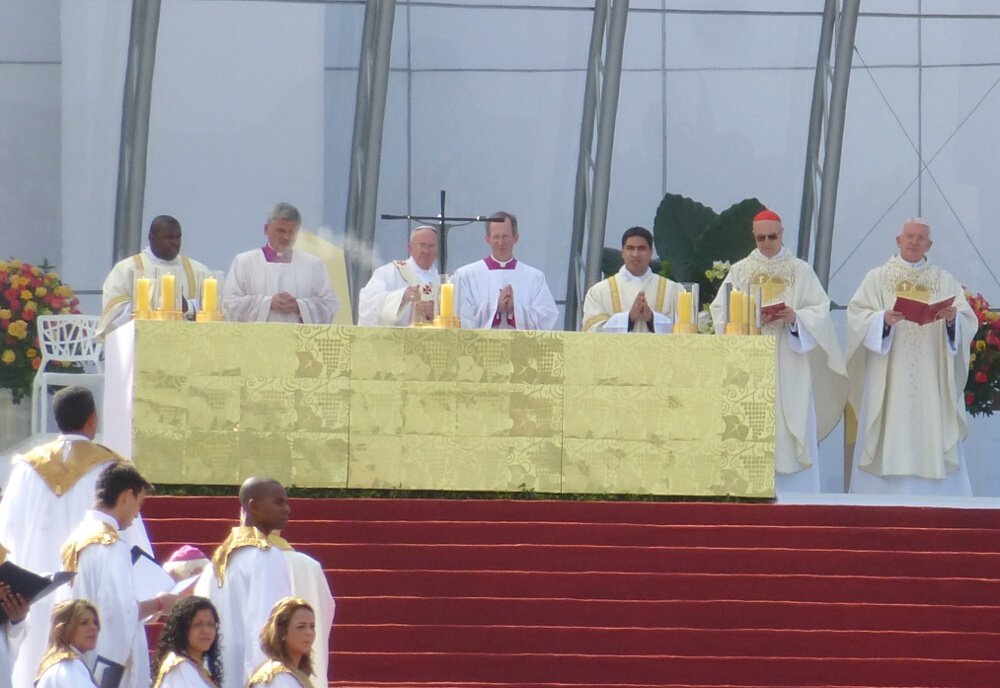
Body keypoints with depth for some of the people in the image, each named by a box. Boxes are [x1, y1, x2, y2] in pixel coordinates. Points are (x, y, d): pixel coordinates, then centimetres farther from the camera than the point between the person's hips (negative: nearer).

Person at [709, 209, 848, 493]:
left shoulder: (801, 271, 8)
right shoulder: (739, 271, 10)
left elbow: (820, 311, 2)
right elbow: (720, 311, 4)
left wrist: (796, 318, -17)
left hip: (789, 368, -1)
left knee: (793, 432, -5)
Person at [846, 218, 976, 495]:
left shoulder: (945, 282, 12)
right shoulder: (877, 279, 9)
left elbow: (968, 324, 4)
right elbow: (857, 317, -3)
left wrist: (953, 319, -19)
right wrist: (882, 319, -22)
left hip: (931, 380, 1)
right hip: (889, 380, -1)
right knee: (892, 439, -6)